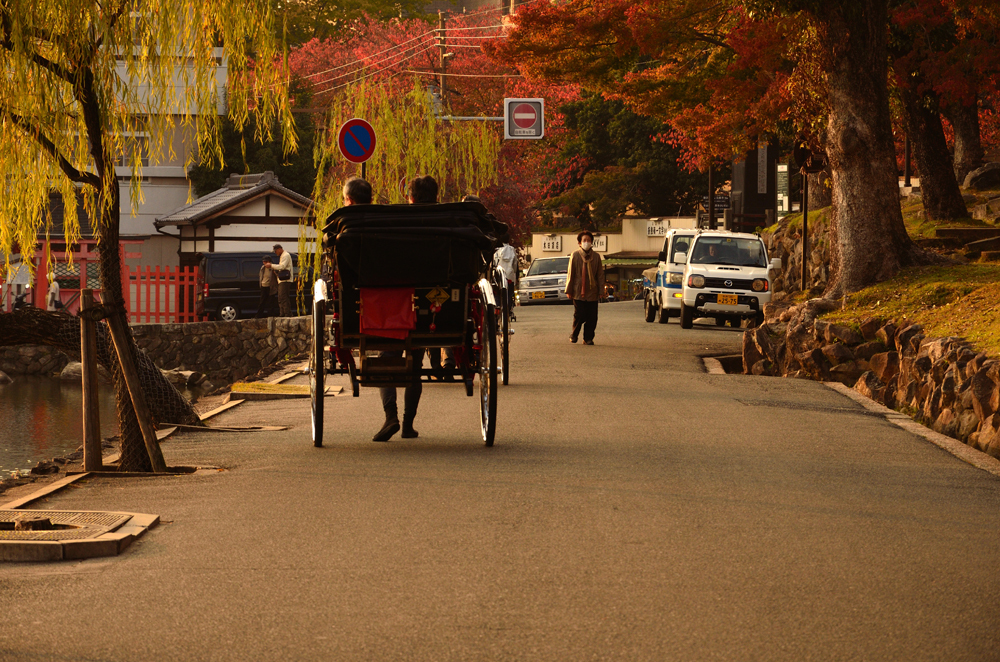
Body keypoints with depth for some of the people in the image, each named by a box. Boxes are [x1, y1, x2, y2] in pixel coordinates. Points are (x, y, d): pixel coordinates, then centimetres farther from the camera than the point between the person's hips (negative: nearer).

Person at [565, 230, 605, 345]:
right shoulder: (575, 255, 1)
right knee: (579, 316, -2)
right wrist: (569, 290, 1)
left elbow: (600, 274, 9)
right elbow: (570, 274, 3)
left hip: (592, 292, 2)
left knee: (592, 318, -1)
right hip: (578, 291, -2)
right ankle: (574, 335, 20)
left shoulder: (596, 256, 6)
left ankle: (588, 338, 10)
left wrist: (601, 290, 4)